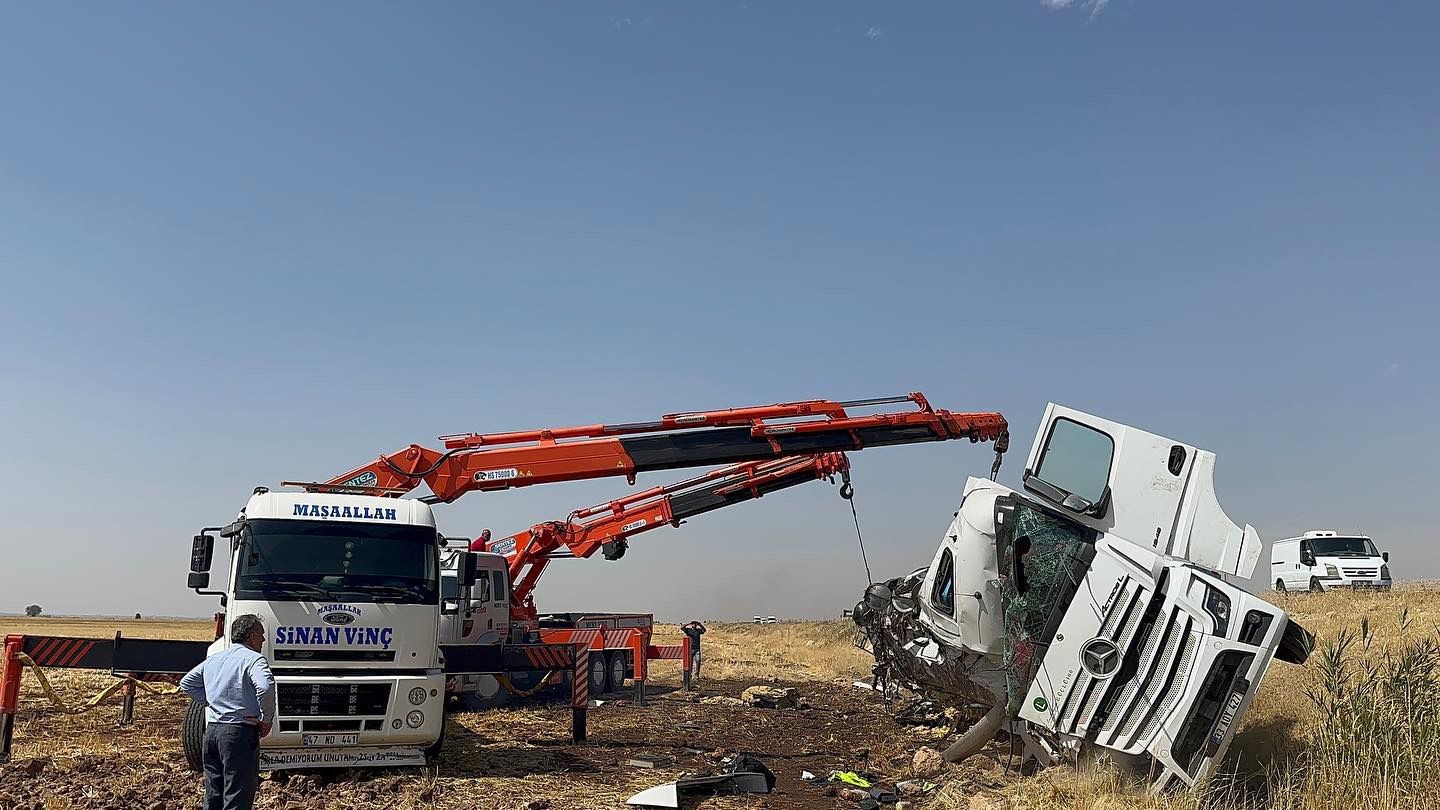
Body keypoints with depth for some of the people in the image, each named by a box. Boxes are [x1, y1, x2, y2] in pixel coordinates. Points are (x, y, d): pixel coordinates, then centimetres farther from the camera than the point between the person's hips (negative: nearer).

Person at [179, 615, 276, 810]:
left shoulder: (213, 659, 15)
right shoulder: (254, 659, -10)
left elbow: (186, 683, 25)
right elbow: (265, 687, -27)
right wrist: (267, 719, -14)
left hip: (211, 730, 8)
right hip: (240, 731, -8)